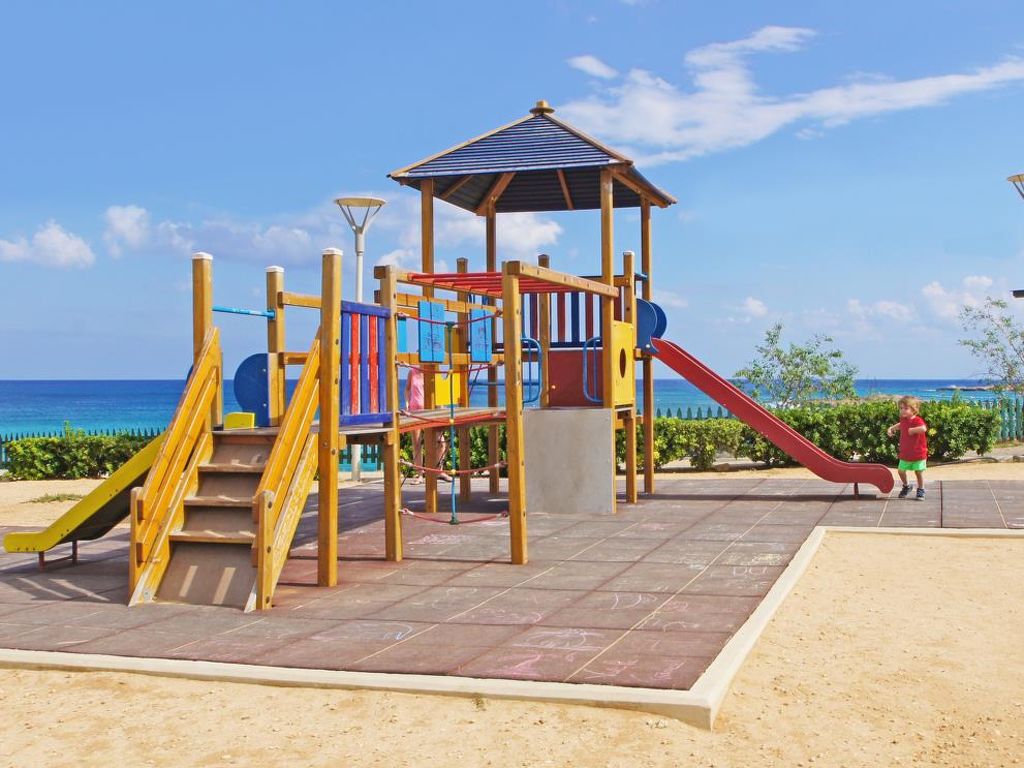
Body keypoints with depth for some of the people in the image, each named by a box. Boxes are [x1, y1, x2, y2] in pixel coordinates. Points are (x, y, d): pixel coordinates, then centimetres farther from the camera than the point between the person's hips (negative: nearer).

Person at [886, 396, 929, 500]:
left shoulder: (917, 421, -21)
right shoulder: (903, 419, 2)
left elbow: (923, 429, -44)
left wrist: (911, 430, -32)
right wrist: (891, 428, 15)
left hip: (918, 453, -6)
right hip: (905, 453, 6)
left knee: (919, 472, 6)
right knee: (901, 471, 7)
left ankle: (921, 490, 24)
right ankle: (906, 487, 32)